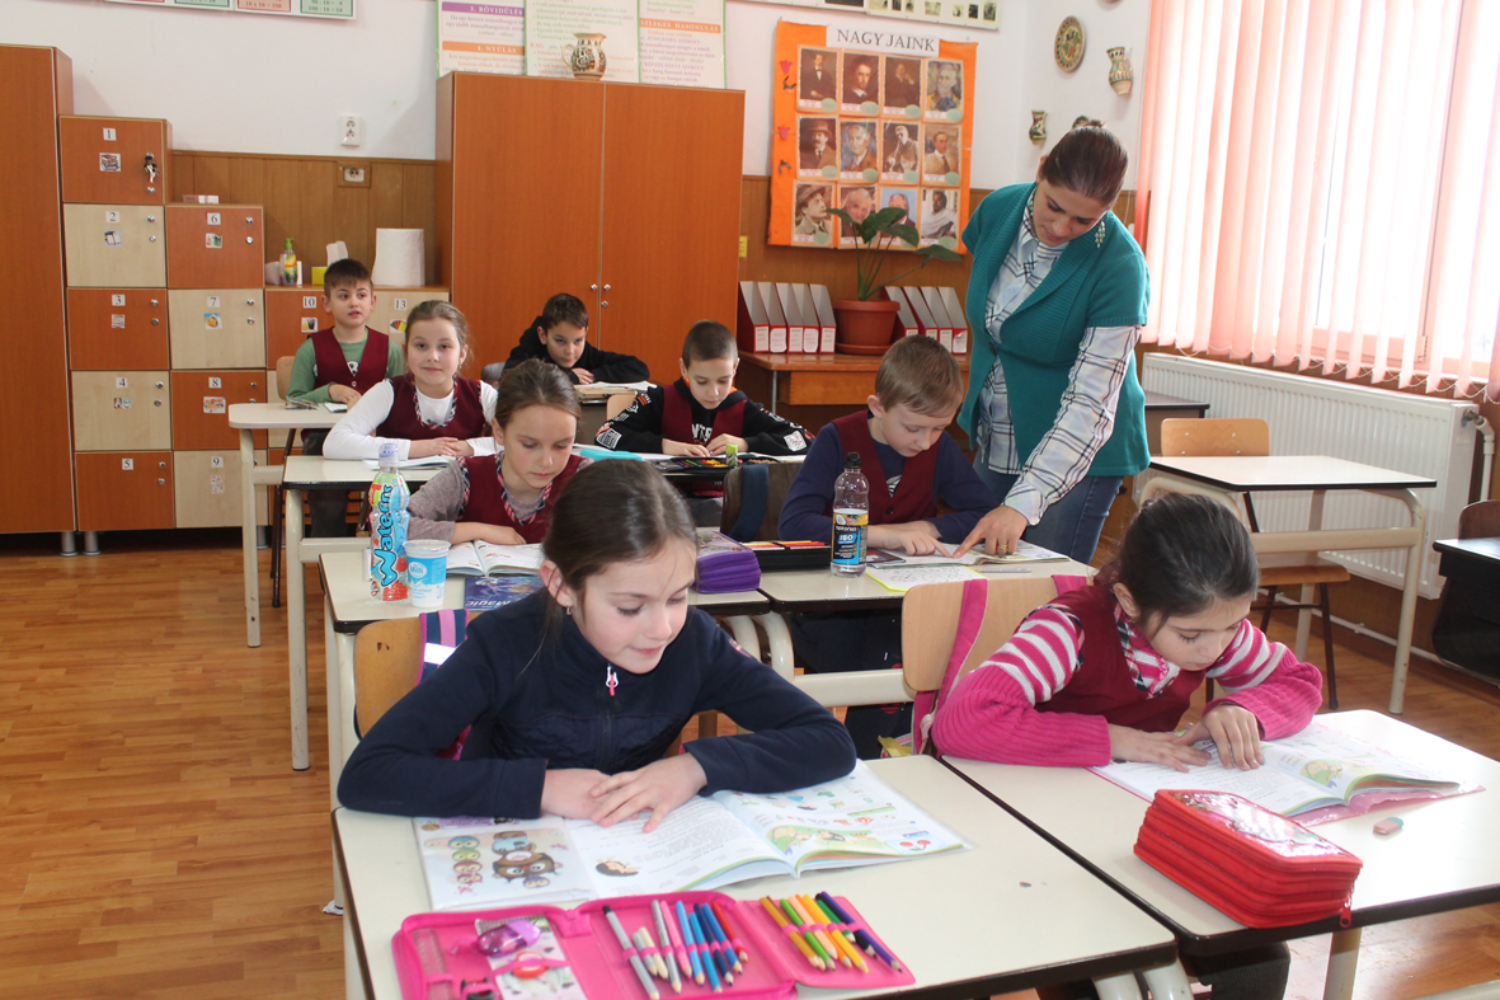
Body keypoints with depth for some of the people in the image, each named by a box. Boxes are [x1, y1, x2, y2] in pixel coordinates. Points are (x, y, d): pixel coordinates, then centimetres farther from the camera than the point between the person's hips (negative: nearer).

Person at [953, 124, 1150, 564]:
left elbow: (1090, 406, -27)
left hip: (1076, 456, -5)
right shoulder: (998, 211, -7)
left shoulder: (1119, 267, -23)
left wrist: (1022, 504, -35)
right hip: (994, 444, 5)